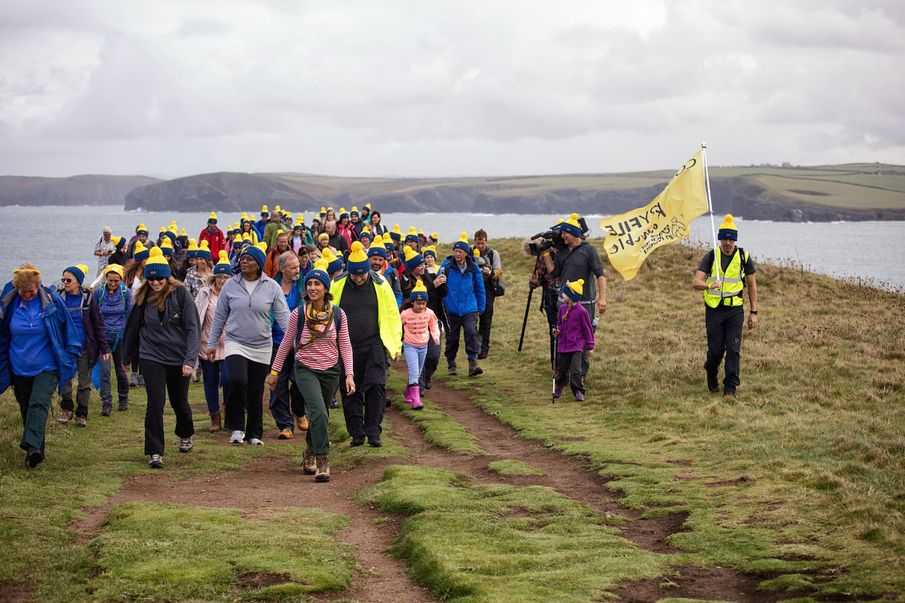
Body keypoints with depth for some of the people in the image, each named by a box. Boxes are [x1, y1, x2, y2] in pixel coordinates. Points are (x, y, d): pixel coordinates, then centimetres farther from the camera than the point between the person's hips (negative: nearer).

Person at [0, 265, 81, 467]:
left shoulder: (52, 301, -8)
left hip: (47, 367, -3)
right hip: (19, 368, 3)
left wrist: (70, 355, 6)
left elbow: (67, 328, 5)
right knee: (26, 408, 8)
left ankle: (32, 446, -32)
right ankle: (36, 451, 19)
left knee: (39, 403, -20)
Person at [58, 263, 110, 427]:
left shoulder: (88, 298, -4)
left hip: (85, 348, -1)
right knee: (64, 379, 3)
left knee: (84, 382, 6)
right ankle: (66, 409, 23)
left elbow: (98, 324, -1)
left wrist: (104, 347, -4)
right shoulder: (60, 297, -1)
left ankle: (81, 414, 18)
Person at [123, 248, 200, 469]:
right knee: (155, 403, -12)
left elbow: (192, 328, -11)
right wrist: (127, 357, 22)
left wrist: (190, 360, -20)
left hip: (178, 357, -1)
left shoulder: (180, 294, -9)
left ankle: (186, 435, 45)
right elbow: (133, 328, 12)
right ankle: (155, 452, -5)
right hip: (152, 357, 1)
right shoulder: (143, 298, -1)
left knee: (179, 401, 15)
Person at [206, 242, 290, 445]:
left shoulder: (272, 287, -1)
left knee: (256, 392, 7)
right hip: (235, 343, -1)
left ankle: (254, 433, 22)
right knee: (238, 381, -23)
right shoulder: (230, 285, 2)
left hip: (261, 347, 1)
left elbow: (283, 315, -3)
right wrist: (212, 344, 9)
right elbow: (219, 317, 9)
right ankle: (237, 427, -7)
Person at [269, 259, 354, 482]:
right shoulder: (298, 314, -6)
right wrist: (274, 371, 7)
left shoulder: (338, 315, -3)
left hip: (330, 371, 2)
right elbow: (286, 343, 3)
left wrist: (349, 374, -9)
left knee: (319, 415, 13)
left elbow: (345, 346, 0)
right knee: (319, 412, -21)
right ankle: (322, 461, -17)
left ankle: (310, 453, 37)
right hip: (305, 369, -2)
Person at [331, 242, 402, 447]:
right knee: (351, 391, 4)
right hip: (347, 347, 1)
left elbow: (392, 315, 4)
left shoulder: (380, 285, 0)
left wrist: (396, 344, 1)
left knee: (376, 385, -11)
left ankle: (373, 431, -4)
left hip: (374, 345, -1)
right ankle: (356, 433, 14)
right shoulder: (338, 285, 1)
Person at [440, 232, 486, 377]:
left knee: (471, 332, -17)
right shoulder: (446, 266, -5)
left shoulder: (473, 268, 0)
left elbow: (480, 288, 10)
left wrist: (480, 308, 11)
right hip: (452, 309, 0)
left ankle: (473, 363, -18)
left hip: (469, 309, 0)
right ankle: (451, 364, 23)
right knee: (452, 337, 9)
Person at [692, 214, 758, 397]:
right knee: (716, 349, 4)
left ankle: (730, 387, 3)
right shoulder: (710, 257, -3)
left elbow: (752, 285, 8)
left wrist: (753, 312, 3)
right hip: (714, 309, 0)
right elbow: (696, 282, -13)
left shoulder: (743, 257, 1)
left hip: (735, 309, 0)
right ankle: (711, 372, 36)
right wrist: (709, 285, -36)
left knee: (733, 349, -7)